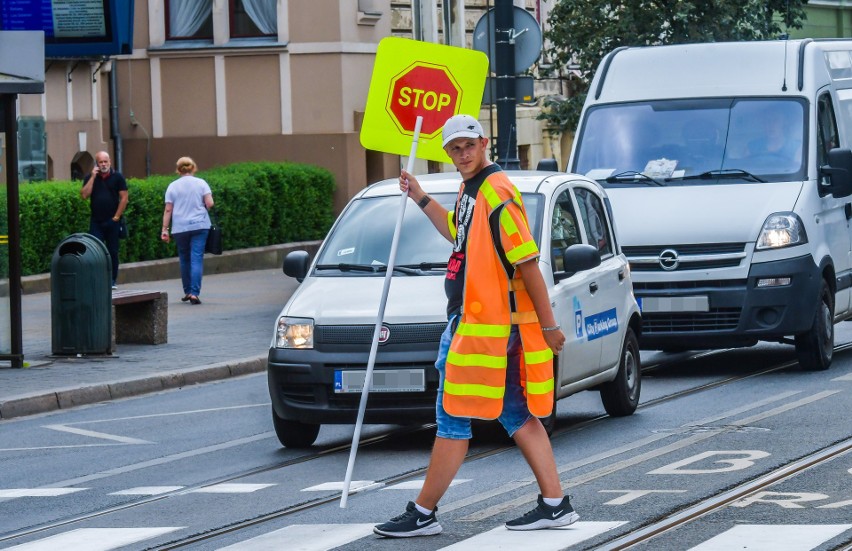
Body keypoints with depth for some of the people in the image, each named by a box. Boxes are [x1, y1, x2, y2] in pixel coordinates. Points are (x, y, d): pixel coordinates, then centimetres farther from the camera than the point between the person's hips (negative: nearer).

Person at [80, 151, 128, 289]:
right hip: (96, 221, 1)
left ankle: (112, 280, 13)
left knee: (113, 252, 5)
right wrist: (93, 177, -9)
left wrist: (116, 217, -6)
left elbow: (124, 197, 0)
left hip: (112, 221, -1)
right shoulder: (91, 178, 7)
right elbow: (84, 195, -6)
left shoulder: (117, 177, 2)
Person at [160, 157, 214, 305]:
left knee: (184, 259, 15)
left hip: (180, 228, 1)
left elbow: (168, 210, 0)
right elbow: (210, 203, -6)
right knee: (197, 259, -4)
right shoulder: (201, 183, 0)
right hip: (200, 226, -1)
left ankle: (187, 292, 23)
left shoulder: (172, 186, 3)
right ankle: (194, 293, -15)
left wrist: (165, 229, 3)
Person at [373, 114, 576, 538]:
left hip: (485, 324, -10)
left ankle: (423, 514, 3)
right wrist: (420, 198, 29)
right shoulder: (470, 189, 14)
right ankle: (555, 505, 11)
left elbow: (527, 262, -19)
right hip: (469, 318, 10)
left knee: (453, 417, -3)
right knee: (516, 416, 10)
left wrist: (548, 325, -18)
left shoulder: (496, 192, -17)